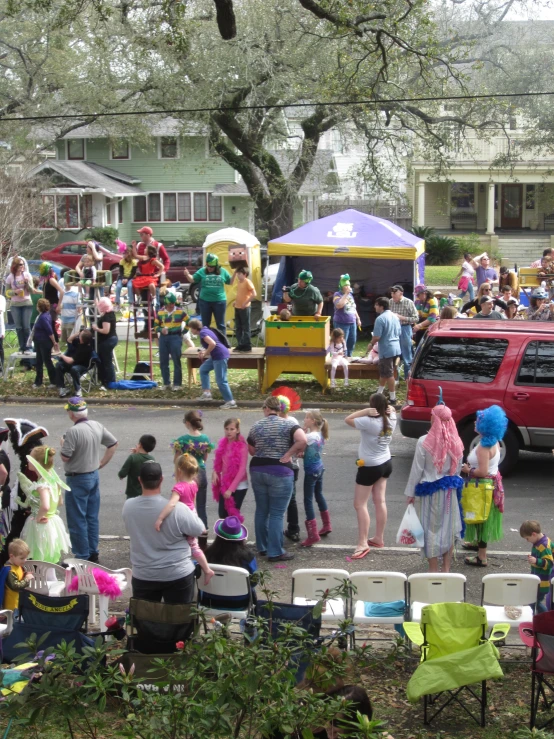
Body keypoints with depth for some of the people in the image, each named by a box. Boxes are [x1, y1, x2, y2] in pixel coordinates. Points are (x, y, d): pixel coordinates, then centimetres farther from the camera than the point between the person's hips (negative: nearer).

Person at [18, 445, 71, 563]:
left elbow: (45, 507, -41)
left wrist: (38, 517, -24)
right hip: (53, 522, 9)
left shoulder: (42, 485, -26)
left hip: (42, 526, -9)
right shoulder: (53, 479, 1)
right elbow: (59, 501, 15)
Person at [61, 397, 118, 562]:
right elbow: (113, 443, 10)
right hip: (94, 476, 8)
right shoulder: (97, 426, 1)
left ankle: (82, 556, 6)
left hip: (77, 480, -8)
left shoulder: (73, 431, -23)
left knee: (77, 520, 2)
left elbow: (65, 457, -21)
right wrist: (101, 463, 13)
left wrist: (63, 443, -1)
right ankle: (93, 553, 23)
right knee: (92, 517, 16)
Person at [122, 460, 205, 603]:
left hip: (143, 576, 3)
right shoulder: (178, 509, -23)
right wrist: (192, 511, 10)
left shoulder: (128, 506, -11)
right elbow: (199, 530, -8)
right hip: (178, 575, -3)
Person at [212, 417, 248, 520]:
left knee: (233, 515, -3)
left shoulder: (242, 446, -16)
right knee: (222, 514, 8)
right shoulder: (222, 443, 2)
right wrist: (215, 472, -8)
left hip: (238, 486, -6)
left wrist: (231, 489, -20)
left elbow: (242, 470, -18)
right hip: (224, 485, 6)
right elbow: (218, 462, 14)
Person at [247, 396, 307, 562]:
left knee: (261, 510, 15)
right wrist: (289, 454, -10)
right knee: (277, 514, -1)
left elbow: (251, 450, 11)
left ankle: (262, 547, 25)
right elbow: (302, 440, -21)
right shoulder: (288, 424, -6)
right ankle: (275, 552, 1)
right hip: (280, 472, -4)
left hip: (257, 470, 4)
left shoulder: (256, 426, 5)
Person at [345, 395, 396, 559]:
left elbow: (348, 419, -18)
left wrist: (366, 411, -24)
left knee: (360, 504, -2)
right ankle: (379, 538, 24)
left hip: (369, 467, -8)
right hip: (385, 464, 8)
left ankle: (362, 543, -6)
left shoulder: (369, 422, -26)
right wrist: (390, 409, -6)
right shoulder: (391, 419, -5)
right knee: (380, 501, 15)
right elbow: (391, 410, 17)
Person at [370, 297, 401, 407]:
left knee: (389, 374, -1)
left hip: (387, 350, -9)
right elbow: (399, 333, 17)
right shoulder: (394, 316, 10)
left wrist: (371, 344, -1)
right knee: (384, 372, 20)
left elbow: (377, 336, -19)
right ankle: (379, 393, 30)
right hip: (396, 348, 9)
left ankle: (393, 398, 3)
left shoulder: (380, 319, -17)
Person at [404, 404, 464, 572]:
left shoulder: (424, 442, -17)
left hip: (429, 491, -4)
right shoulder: (456, 443, -4)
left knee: (431, 528, 7)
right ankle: (446, 568, 20)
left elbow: (417, 470, -12)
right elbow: (457, 469, 5)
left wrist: (410, 492, -3)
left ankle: (433, 570, 13)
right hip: (450, 491, 4)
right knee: (448, 528, 13)